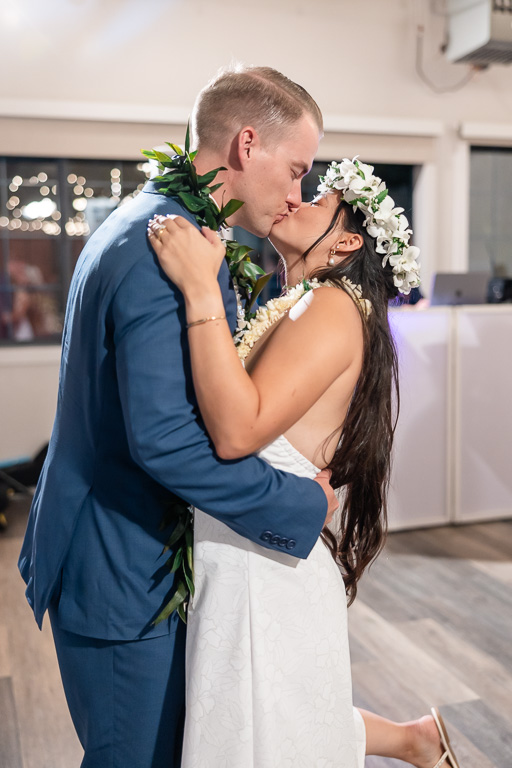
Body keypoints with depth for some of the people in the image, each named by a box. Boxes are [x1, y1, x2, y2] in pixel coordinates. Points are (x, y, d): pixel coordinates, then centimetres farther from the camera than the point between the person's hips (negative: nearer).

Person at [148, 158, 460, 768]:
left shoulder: (332, 308, -17)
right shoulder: (285, 312, 10)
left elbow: (236, 430, -29)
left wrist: (201, 289, -29)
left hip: (266, 575, -9)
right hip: (233, 570, 9)